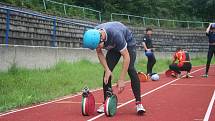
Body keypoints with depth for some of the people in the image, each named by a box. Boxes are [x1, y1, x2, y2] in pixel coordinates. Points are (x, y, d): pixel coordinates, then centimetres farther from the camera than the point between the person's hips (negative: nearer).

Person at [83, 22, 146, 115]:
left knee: (130, 69, -23)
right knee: (107, 72, -9)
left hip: (128, 43, -5)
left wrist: (121, 80, -37)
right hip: (113, 47, 5)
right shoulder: (93, 35, -28)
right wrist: (107, 70, -22)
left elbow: (126, 57, -38)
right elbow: (99, 53, -9)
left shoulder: (115, 34, -44)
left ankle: (138, 103, -20)